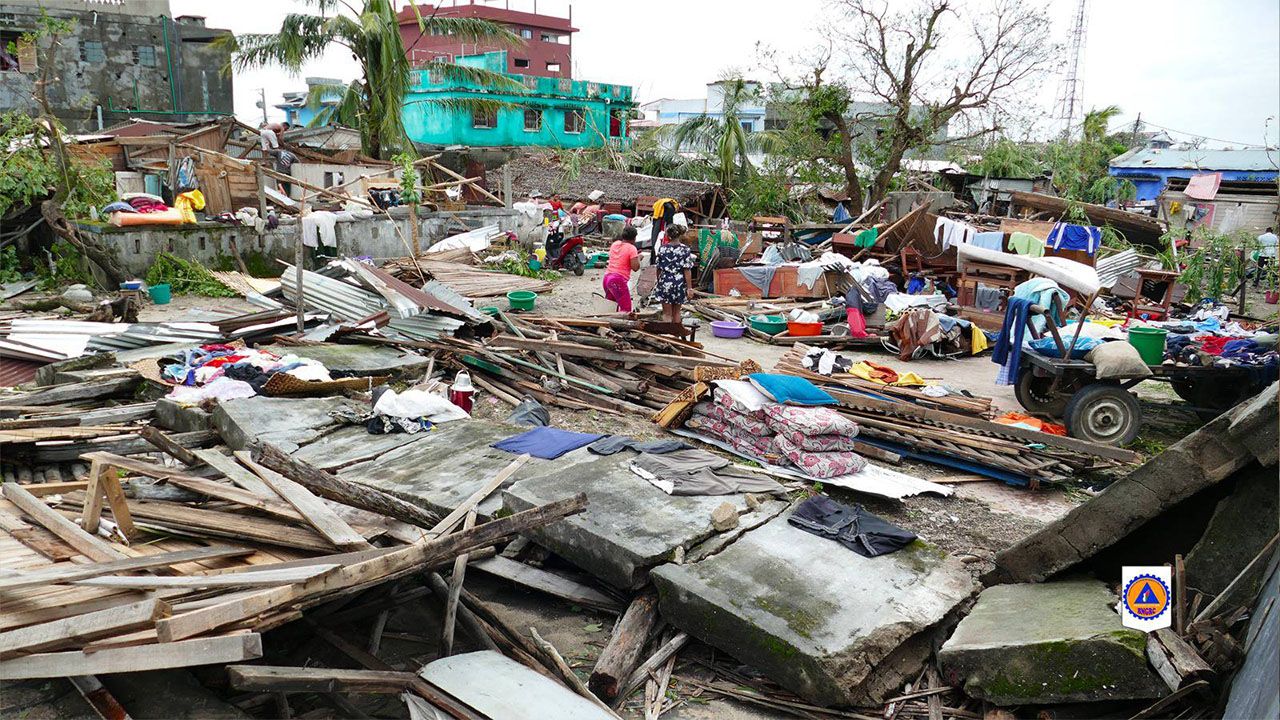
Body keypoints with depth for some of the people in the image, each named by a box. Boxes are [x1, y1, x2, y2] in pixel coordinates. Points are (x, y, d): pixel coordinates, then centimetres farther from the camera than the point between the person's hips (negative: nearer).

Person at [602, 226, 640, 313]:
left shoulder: (615, 244, 13)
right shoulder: (631, 248, -8)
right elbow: (635, 267, -12)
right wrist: (638, 257, 6)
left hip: (607, 277, 8)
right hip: (619, 280, -8)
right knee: (626, 309, -7)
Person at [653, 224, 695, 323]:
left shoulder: (663, 249, -1)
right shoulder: (685, 249, -7)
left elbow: (659, 269, 6)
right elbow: (687, 271, -10)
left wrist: (659, 282, 21)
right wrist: (689, 288, -6)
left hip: (665, 282, 0)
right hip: (679, 283, 0)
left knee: (667, 313, 3)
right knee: (676, 312, 16)